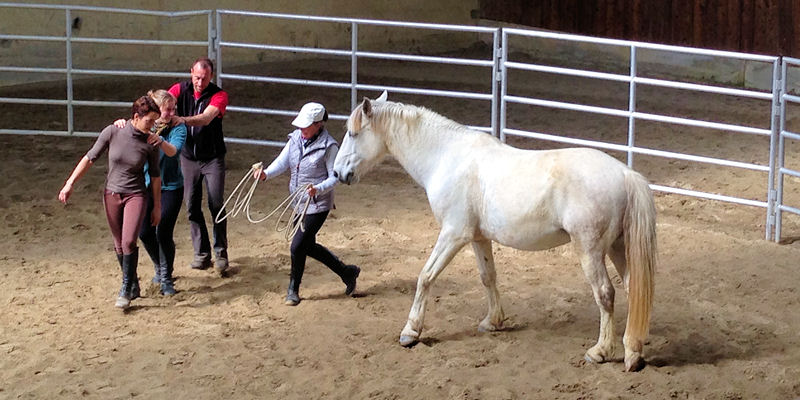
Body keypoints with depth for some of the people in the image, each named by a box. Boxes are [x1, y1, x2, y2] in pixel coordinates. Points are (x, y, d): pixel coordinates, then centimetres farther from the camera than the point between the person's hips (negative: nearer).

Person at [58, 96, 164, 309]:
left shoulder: (150, 143, -11)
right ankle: (133, 285, 28)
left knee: (129, 242, -17)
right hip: (112, 194, 2)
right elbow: (90, 158, -2)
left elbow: (155, 175, 1)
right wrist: (70, 183, -2)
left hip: (135, 195, -1)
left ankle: (125, 291, -3)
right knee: (119, 245, 10)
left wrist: (157, 206, 7)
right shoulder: (112, 132, -13)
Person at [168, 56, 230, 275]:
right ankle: (202, 254, 12)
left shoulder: (219, 95, -15)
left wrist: (183, 120, -52)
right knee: (192, 206, 3)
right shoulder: (180, 89, -6)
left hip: (212, 158, -3)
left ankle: (221, 253, 8)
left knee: (216, 205, -5)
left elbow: (207, 117, -33)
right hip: (188, 157, 3)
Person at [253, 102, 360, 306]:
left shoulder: (328, 146, -17)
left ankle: (293, 290, 14)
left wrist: (318, 189, -32)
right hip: (299, 202, 8)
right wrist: (266, 173, -22)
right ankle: (346, 272, 35)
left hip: (317, 204, -8)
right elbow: (282, 162, -3)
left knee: (298, 246, -8)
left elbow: (334, 177, -14)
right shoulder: (296, 138, 0)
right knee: (308, 246, 17)